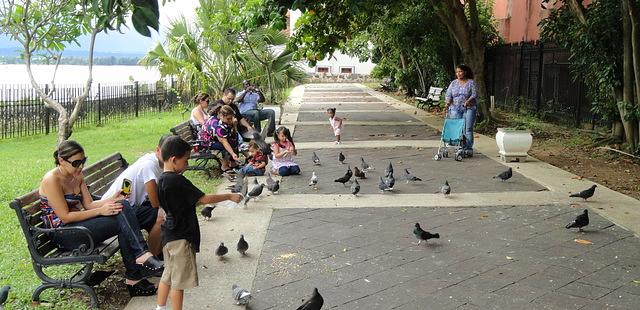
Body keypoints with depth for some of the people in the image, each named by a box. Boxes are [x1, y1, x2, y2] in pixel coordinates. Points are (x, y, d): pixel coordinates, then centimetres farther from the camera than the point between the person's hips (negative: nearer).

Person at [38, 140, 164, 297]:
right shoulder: (52, 180, -16)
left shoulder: (77, 176, 10)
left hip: (78, 221, 8)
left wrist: (112, 199, -12)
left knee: (123, 206, -16)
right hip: (63, 233, -8)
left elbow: (89, 204, 6)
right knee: (122, 222, -23)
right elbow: (65, 217, -19)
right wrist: (100, 211, -21)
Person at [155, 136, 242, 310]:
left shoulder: (162, 180, 5)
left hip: (169, 235, 9)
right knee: (179, 281, 3)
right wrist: (230, 196, -12)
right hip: (181, 238, -9)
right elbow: (204, 199, -21)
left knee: (168, 275, 20)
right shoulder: (178, 181, -23)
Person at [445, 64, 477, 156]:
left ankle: (468, 149, -5)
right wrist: (447, 103, -13)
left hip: (468, 108, -2)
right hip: (455, 109, 2)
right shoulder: (453, 83, 13)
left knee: (468, 129, -7)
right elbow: (449, 95, 7)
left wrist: (468, 101, -22)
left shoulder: (471, 83, 5)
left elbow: (474, 95, -4)